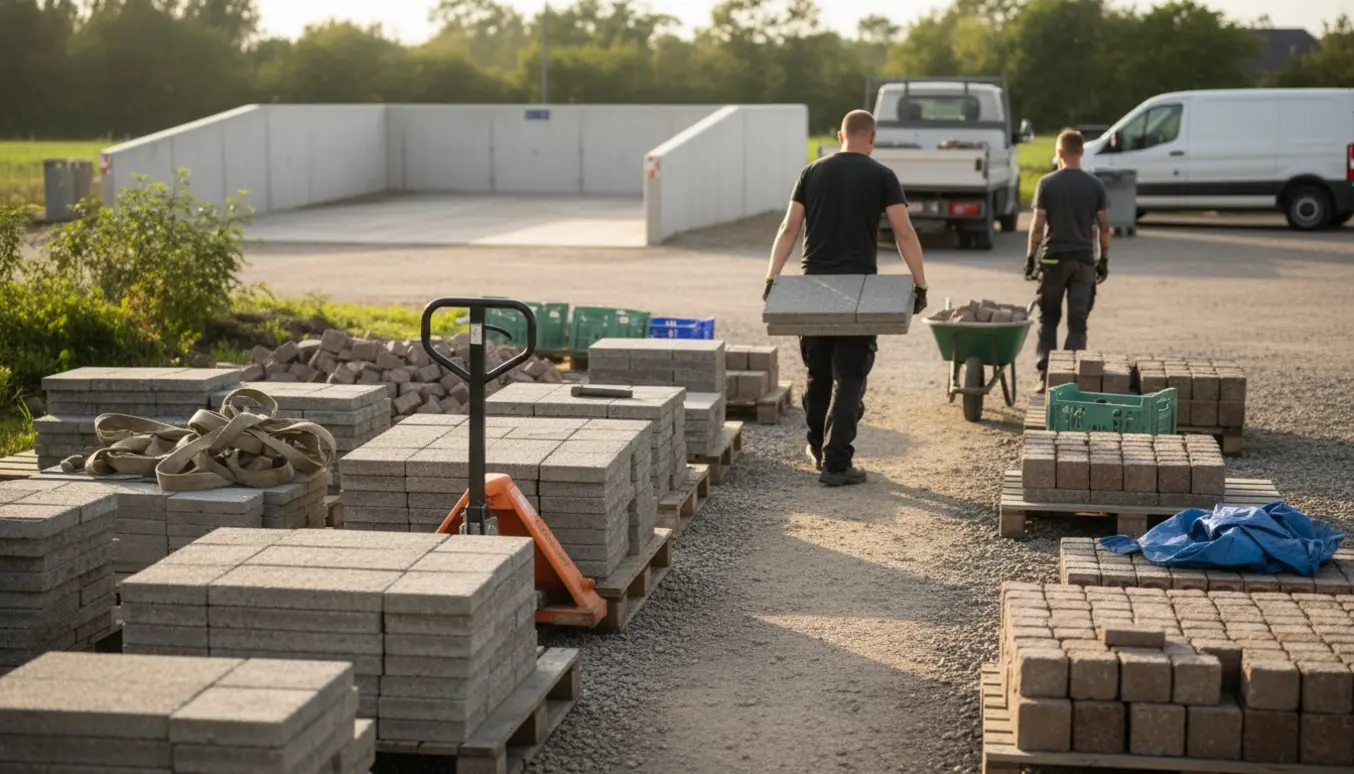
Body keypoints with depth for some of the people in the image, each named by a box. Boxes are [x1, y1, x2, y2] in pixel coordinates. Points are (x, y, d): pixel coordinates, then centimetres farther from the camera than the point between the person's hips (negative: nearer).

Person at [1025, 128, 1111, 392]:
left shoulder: (1047, 183, -5)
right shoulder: (1095, 185, 1)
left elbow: (1038, 225, -7)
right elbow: (1104, 227, 1)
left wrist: (1030, 257, 0)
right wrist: (1104, 259, 10)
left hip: (1053, 259, -1)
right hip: (1084, 261, 1)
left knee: (1048, 319, 10)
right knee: (1077, 322, 4)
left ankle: (1046, 376, 5)